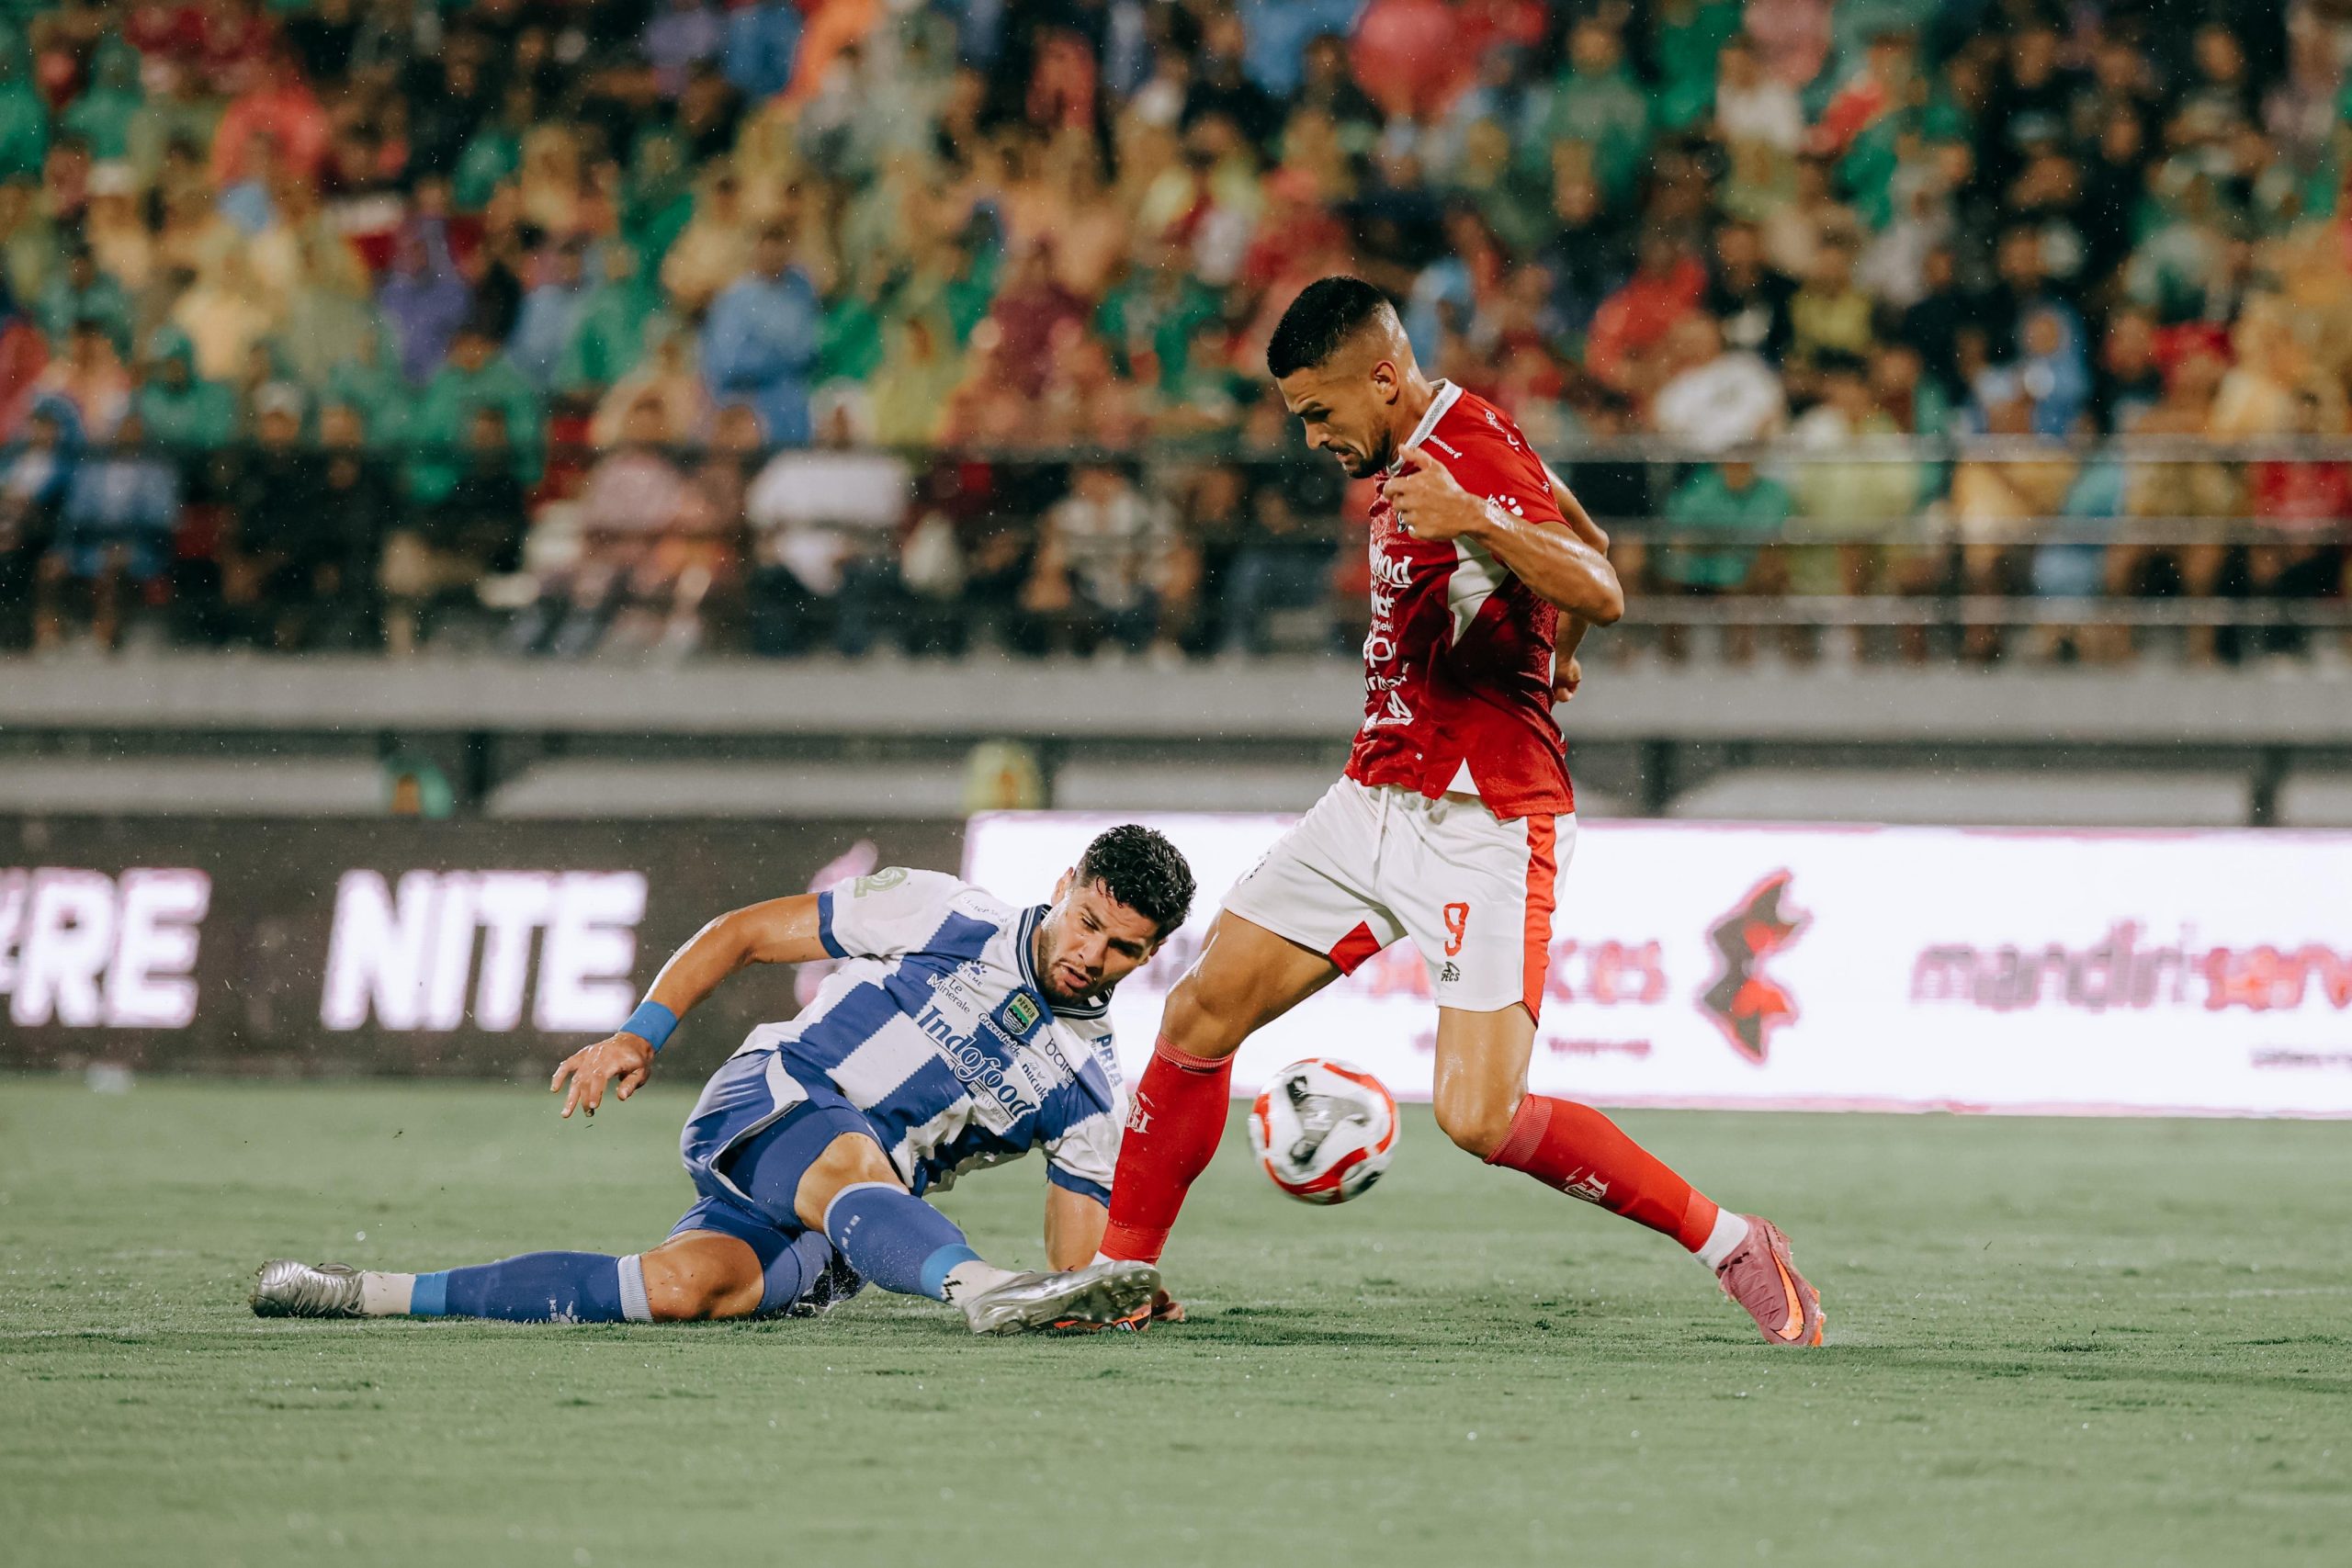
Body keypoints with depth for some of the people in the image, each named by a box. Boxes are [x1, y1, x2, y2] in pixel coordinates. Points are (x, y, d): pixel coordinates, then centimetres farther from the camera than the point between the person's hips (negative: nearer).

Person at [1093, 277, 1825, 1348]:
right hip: (1375, 804, 9)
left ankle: (1732, 1247, -4)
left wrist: (1475, 523, -50)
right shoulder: (1414, 456, 11)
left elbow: (1600, 594, -35)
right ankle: (1119, 1272, 15)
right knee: (1201, 1015, 4)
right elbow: (1588, 538, 27)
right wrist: (1542, 659, 42)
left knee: (1481, 1119, -18)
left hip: (1483, 827, -9)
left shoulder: (1474, 459, -19)